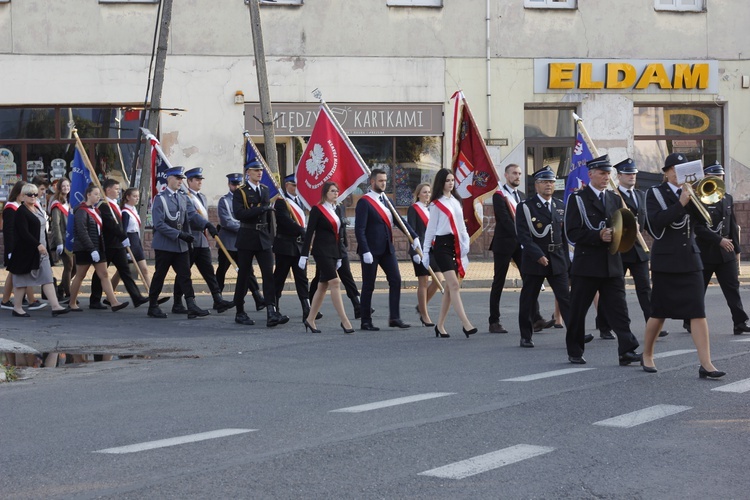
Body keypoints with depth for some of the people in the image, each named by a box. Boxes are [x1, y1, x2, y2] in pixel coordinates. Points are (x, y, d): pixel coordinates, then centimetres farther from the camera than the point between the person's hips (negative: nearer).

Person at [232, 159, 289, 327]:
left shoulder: (265, 190, 12)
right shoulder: (240, 192, -5)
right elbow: (238, 214, -20)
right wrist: (261, 208, -23)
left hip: (264, 239, 4)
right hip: (247, 238, -4)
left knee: (269, 274, -7)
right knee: (244, 276, 4)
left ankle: (271, 313, -14)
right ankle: (240, 313, 15)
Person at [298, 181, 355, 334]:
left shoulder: (336, 211, 16)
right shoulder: (317, 210, -6)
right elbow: (309, 233, -9)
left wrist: (339, 257, 20)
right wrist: (304, 255, -13)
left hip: (333, 252, 8)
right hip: (321, 251, -8)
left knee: (323, 286, 9)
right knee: (335, 283, -14)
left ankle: (310, 320, 17)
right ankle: (344, 321, -15)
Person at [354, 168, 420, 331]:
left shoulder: (386, 201, 13)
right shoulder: (364, 202, -10)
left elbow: (400, 220, 13)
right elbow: (359, 229, -15)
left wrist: (414, 237, 2)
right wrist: (365, 251, -21)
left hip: (387, 248, 7)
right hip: (371, 250, -7)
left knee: (396, 280, 0)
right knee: (368, 286, 0)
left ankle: (394, 318, 3)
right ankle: (366, 322, 8)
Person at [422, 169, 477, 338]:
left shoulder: (456, 201, 16)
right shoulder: (436, 204, -2)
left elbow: (461, 224, 17)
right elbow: (430, 229, 0)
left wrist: (466, 241, 2)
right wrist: (426, 252, 1)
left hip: (456, 245, 7)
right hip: (442, 245, -7)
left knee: (450, 288, 6)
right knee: (454, 285, -15)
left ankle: (440, 325, 12)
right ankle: (466, 324, -22)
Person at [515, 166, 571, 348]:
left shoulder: (560, 206, 12)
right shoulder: (525, 207, -4)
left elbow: (564, 234, 17)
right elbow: (524, 236, -12)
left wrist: (566, 259, 13)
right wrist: (538, 256, -20)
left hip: (557, 260, 4)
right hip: (533, 261, -3)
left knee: (565, 298, -5)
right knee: (528, 299, 4)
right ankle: (526, 336, 15)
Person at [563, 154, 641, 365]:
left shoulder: (615, 199, 15)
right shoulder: (578, 199, -2)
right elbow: (572, 233, -10)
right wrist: (598, 236, -20)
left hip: (612, 264, 4)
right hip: (586, 264, -4)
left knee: (619, 309, -6)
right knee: (578, 310, 4)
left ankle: (627, 351, -12)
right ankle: (575, 352, 17)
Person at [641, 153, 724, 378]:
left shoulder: (690, 192, 11)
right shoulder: (655, 193, -1)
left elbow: (702, 220, 1)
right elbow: (655, 222, -16)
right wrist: (680, 203, -20)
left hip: (690, 260, 3)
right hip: (665, 260, -3)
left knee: (698, 312, -6)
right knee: (659, 312, 6)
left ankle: (706, 364, -10)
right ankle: (647, 356, 26)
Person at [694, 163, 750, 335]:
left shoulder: (728, 199, 11)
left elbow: (733, 226, 15)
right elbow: (698, 228, -17)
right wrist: (720, 240, -20)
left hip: (726, 251, 5)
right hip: (705, 252, -5)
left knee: (733, 287, -3)